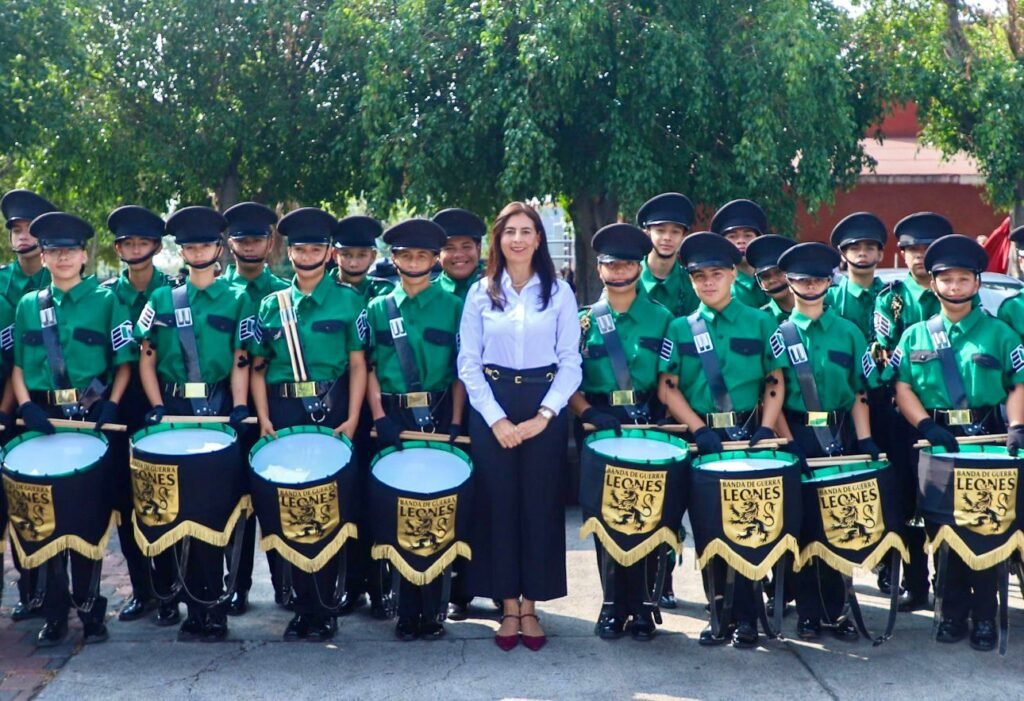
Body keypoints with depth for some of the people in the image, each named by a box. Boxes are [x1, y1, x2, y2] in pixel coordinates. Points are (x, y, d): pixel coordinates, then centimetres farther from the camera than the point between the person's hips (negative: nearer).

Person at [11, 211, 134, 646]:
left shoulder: (106, 301, 2)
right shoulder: (28, 306, 10)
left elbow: (125, 362, 0)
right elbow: (17, 365, 9)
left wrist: (110, 405, -12)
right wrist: (25, 405, -7)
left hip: (92, 417, -2)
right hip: (45, 419, 2)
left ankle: (88, 604, 13)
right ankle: (55, 611, 11)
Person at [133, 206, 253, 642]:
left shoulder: (237, 301, 5)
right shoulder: (162, 300, 10)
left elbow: (240, 362, 0)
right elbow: (146, 361, 9)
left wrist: (239, 410, -12)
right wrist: (157, 407, -4)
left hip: (216, 411, -2)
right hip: (172, 409, 2)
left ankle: (205, 608, 2)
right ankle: (167, 593, 21)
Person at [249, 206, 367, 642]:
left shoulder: (348, 300, 3)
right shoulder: (271, 305, 9)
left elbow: (357, 364, -1)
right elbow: (258, 367, 9)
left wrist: (352, 419, -10)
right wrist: (264, 419, -3)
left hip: (332, 411, -2)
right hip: (284, 413, 2)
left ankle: (322, 607, 11)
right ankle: (305, 603, 15)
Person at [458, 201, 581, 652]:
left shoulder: (559, 292, 4)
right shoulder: (480, 293, 5)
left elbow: (570, 363, 0)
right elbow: (468, 363, 1)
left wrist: (544, 415, -11)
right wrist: (496, 419, -9)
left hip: (544, 408, 0)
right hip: (491, 407, 0)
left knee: (540, 503, 1)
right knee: (499, 503, 1)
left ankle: (530, 605, 10)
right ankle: (508, 606, 10)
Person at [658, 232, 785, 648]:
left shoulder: (760, 323, 4)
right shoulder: (680, 329, 5)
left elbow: (775, 382, 3)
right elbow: (668, 387, 0)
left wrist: (766, 430, -10)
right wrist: (700, 430, -12)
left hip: (749, 437, -1)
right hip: (701, 440, 1)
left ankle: (746, 618, 8)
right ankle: (719, 614, 15)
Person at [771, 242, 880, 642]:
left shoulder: (848, 332, 7)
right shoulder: (779, 335, 2)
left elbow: (860, 393, 6)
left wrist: (865, 440, -4)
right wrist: (788, 442, -11)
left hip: (841, 437, 2)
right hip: (797, 437, -1)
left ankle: (835, 609, 14)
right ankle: (808, 612, 11)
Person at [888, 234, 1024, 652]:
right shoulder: (915, 337, 9)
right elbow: (902, 387, 2)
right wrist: (926, 425, -13)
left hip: (987, 440, -1)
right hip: (937, 442, 1)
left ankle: (984, 616, 7)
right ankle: (953, 612, 14)